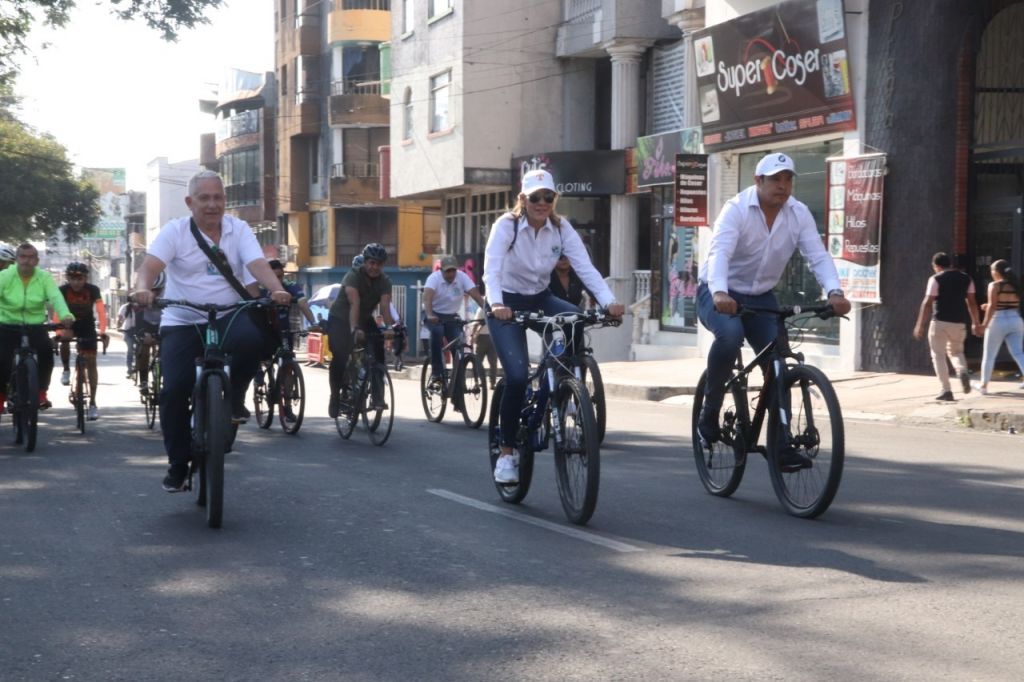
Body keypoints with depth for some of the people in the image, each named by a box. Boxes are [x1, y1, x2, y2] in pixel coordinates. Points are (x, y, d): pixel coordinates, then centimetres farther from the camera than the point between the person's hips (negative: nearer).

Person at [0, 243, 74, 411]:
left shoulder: (44, 278, -4)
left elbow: (56, 297, -19)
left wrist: (65, 315, -40)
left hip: (35, 327, 0)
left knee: (46, 350, -26)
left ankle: (41, 392, -9)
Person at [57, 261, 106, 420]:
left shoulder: (93, 289, -24)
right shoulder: (63, 290, -23)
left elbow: (101, 310, -34)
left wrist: (103, 331, -49)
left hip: (87, 326, -1)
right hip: (69, 323, 1)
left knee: (91, 361, -5)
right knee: (64, 342, -31)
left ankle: (92, 403, -1)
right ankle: (66, 369, 2)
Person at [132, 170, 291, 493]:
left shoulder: (238, 229, 3)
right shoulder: (174, 231, -2)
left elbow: (257, 264, -12)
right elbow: (151, 264, -17)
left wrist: (277, 289, -33)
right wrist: (142, 288, -40)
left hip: (229, 317, 1)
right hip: (182, 323, 0)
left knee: (251, 338, -34)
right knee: (174, 390, -13)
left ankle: (234, 398, -5)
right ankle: (178, 465, 5)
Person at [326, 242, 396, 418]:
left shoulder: (384, 282, -13)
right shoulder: (353, 276, -26)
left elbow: (385, 307, -26)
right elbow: (355, 303, -41)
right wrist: (354, 329, -54)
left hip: (365, 319, 4)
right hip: (340, 319, -4)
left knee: (378, 350, -18)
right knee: (340, 357, -18)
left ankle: (377, 394, -10)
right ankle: (335, 396, -1)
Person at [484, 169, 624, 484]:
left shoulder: (562, 228, -9)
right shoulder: (506, 225, -18)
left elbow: (586, 268, -20)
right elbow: (492, 268, -32)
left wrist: (609, 301, -36)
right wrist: (496, 304, -51)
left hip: (541, 300, 4)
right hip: (507, 303, -4)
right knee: (517, 376, -20)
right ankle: (506, 452, -4)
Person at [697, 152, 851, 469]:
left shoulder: (799, 214, -6)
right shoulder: (736, 209, -19)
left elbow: (818, 256, -16)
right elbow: (719, 252, -33)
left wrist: (835, 292, -36)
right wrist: (719, 293, -53)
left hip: (761, 297, 5)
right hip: (720, 294, -5)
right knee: (729, 334, -35)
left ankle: (781, 444, 2)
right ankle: (709, 412, -17)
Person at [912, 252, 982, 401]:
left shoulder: (936, 279, -6)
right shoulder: (966, 278, 9)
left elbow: (927, 303, -10)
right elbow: (971, 302, 9)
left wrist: (920, 325, -8)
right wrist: (975, 323, 16)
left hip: (940, 322, -5)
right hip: (959, 323, 5)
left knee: (938, 355, 5)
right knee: (956, 351, 24)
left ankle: (946, 390, -3)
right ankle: (963, 372, -7)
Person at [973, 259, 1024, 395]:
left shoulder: (995, 285, -7)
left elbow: (992, 306, -15)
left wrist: (985, 323, -13)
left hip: (999, 322, -4)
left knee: (989, 355, 9)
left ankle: (984, 385, 16)